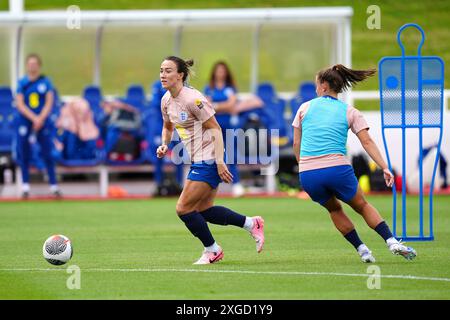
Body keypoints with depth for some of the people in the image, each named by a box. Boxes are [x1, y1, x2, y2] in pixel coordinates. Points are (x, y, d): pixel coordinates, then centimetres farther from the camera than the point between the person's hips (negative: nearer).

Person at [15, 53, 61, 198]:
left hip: (43, 121, 0)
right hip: (24, 121, 0)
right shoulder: (22, 83, 2)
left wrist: (40, 119, -13)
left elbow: (49, 103, 0)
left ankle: (54, 186, 2)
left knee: (47, 153, -2)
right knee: (24, 154, 1)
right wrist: (34, 118, -14)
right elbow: (20, 104, -4)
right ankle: (25, 186, 7)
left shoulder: (46, 82, 2)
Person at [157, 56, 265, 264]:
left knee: (183, 208, -7)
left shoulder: (192, 99, -20)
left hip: (209, 161, -9)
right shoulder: (166, 100, 6)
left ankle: (212, 250, 11)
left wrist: (219, 162, -23)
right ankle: (251, 224, 26)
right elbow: (167, 127, 24)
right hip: (198, 161, 9)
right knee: (203, 210, 14)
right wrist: (164, 145, 3)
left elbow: (215, 128, -18)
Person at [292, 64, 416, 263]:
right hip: (337, 169, -1)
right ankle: (391, 242, 3)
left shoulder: (305, 108, 13)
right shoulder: (350, 112, 10)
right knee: (362, 206, 19)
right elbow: (367, 142, 0)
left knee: (334, 209, 25)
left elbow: (296, 144, 12)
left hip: (307, 174, 1)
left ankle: (361, 249, 18)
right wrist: (385, 168, -2)